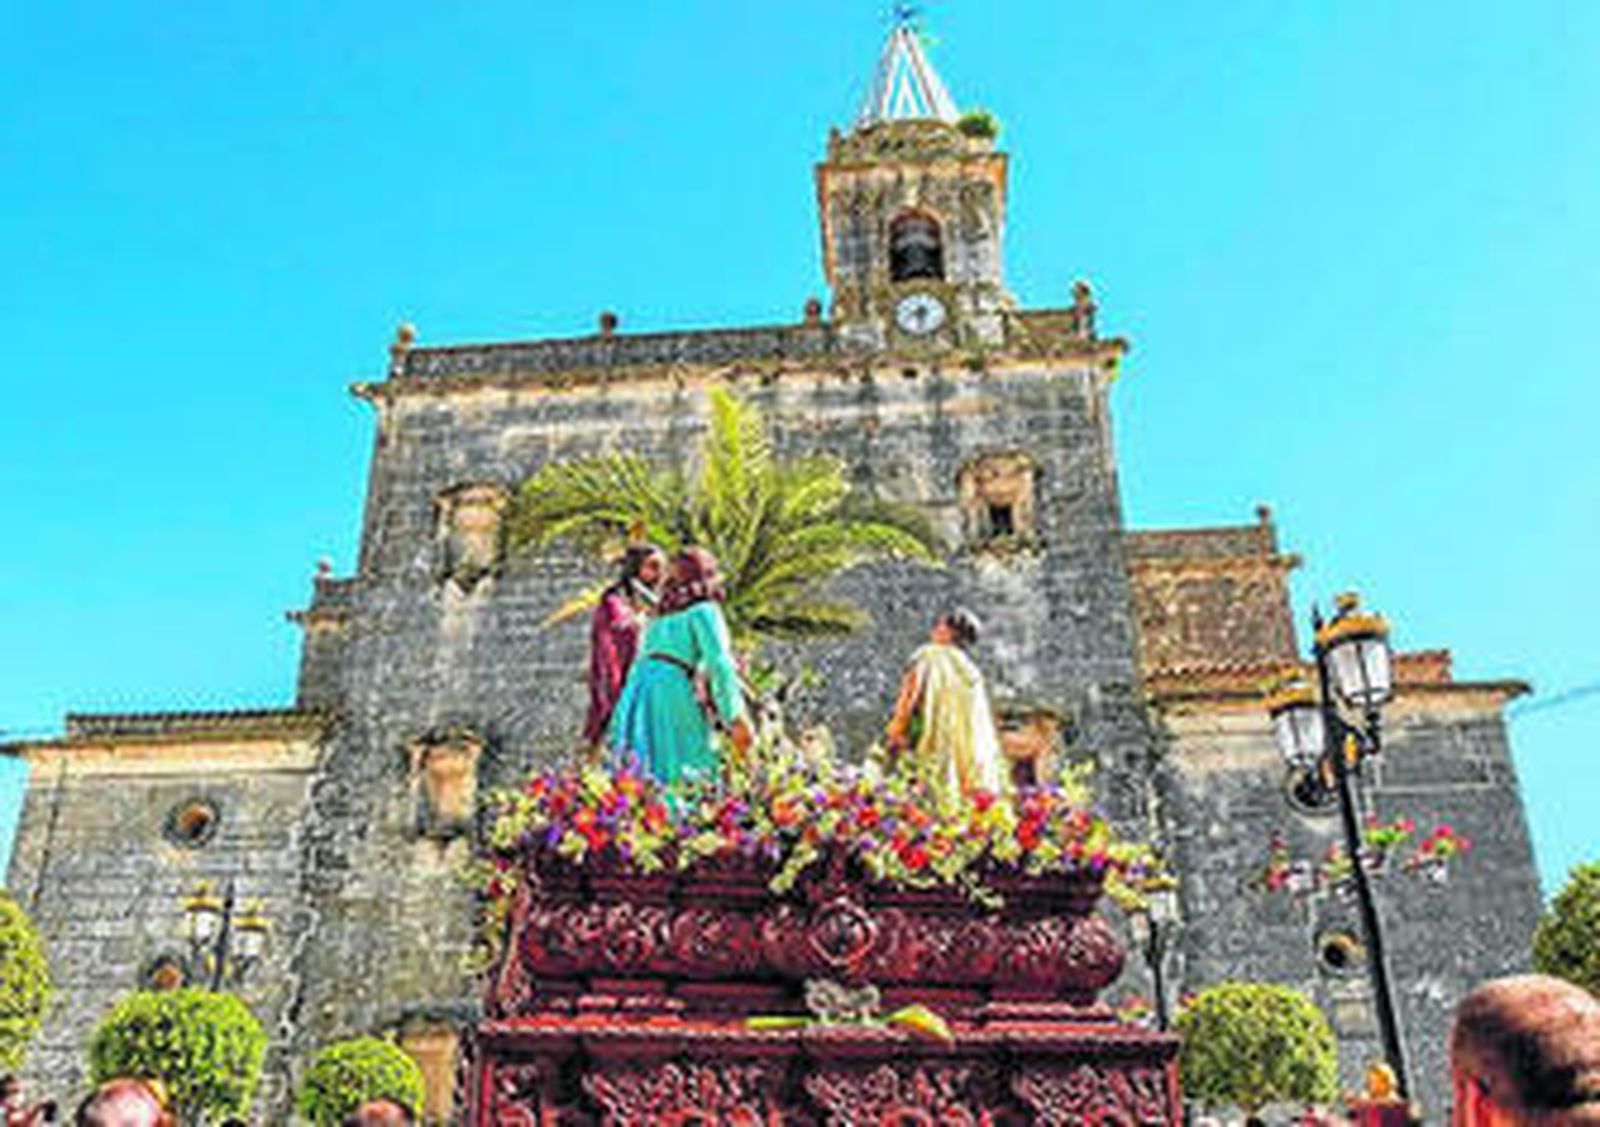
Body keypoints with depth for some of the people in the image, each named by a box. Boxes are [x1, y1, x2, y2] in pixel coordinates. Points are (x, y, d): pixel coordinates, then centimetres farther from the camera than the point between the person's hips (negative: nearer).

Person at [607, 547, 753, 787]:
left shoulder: (661, 617, 26)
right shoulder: (704, 610, 4)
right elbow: (719, 664, -9)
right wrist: (736, 719, -12)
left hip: (638, 699, 7)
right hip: (673, 697, -7)